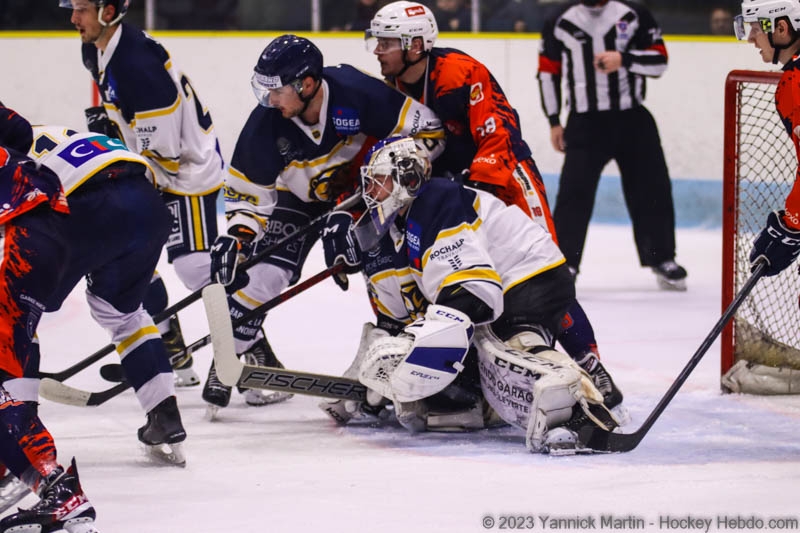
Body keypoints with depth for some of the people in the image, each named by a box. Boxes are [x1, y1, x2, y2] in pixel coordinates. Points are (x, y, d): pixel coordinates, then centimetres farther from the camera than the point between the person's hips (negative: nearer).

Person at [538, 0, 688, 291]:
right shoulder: (560, 23, 4)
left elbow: (659, 60, -1)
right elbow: (548, 71, 10)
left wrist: (623, 59, -19)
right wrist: (554, 122, 7)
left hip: (633, 120, 1)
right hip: (585, 122, -1)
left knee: (652, 190, 4)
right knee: (574, 192, -10)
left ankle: (662, 259, 19)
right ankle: (564, 262, -2)